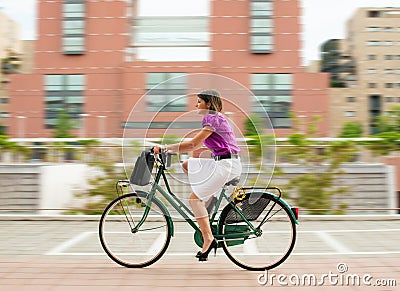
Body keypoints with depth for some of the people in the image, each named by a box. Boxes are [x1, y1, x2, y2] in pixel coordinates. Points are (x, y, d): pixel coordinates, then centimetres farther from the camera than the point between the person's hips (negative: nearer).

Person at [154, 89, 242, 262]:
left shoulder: (213, 119, -12)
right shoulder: (214, 118, 18)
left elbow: (192, 144, -19)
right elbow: (196, 146, 16)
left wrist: (165, 148, -15)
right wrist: (168, 149, 10)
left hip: (226, 165, -10)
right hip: (220, 163, 10)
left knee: (195, 198, -8)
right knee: (186, 165, 14)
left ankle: (208, 239, -7)